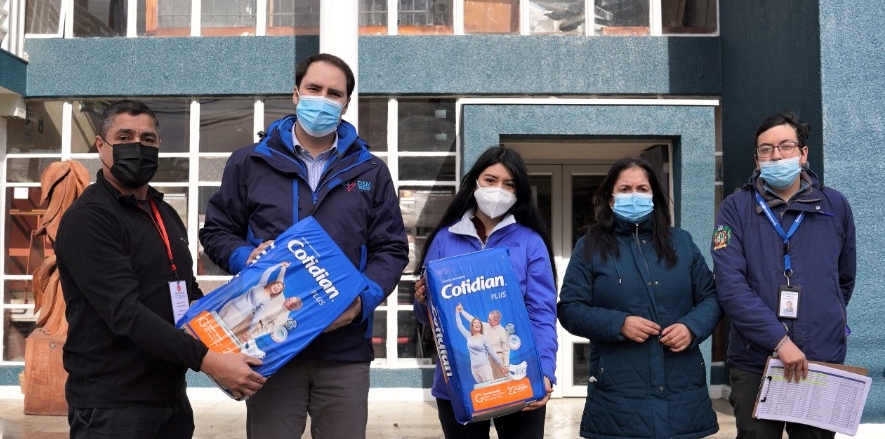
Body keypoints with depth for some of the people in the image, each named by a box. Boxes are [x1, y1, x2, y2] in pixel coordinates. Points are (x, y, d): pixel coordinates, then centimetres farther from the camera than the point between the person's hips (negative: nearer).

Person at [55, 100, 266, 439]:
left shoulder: (165, 214, 13)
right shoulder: (87, 219, -14)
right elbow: (126, 311, -25)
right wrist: (207, 361, -30)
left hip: (171, 395, 8)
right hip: (112, 403, -8)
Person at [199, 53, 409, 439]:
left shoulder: (370, 171, 9)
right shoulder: (249, 162, 7)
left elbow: (391, 248, 7)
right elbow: (216, 232, 12)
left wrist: (364, 299, -11)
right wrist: (246, 258, -10)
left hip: (346, 348, 1)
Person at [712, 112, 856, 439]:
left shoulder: (835, 206, 5)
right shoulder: (736, 208, -3)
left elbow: (845, 279, 18)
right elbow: (730, 285, -13)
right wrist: (779, 340, -19)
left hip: (823, 362, 2)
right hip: (754, 364, -2)